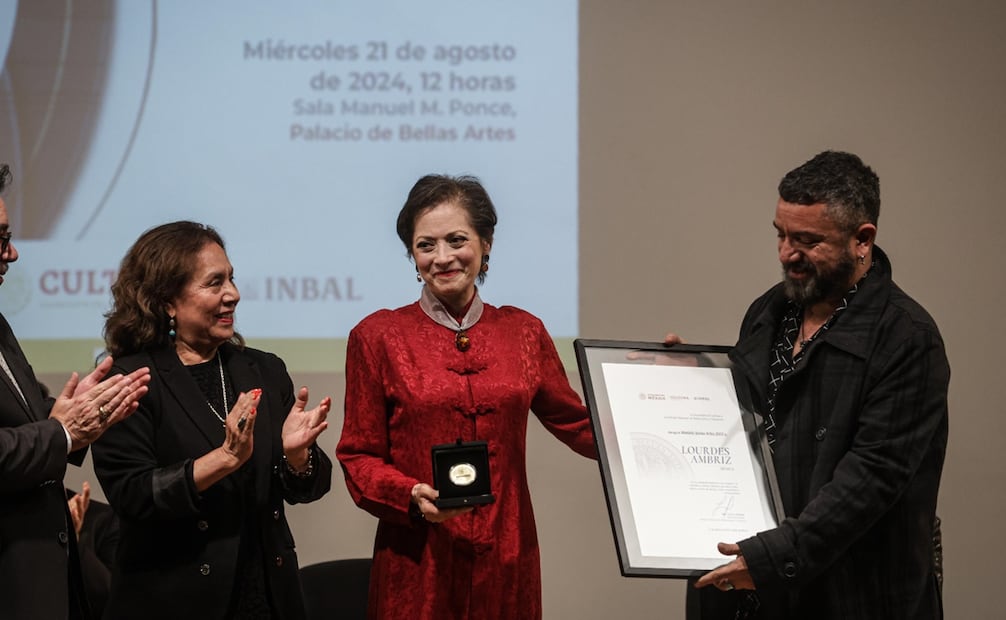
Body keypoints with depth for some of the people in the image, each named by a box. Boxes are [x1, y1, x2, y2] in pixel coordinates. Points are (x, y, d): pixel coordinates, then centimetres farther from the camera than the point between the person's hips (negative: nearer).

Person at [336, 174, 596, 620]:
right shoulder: (377, 337, 1)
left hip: (506, 564, 2)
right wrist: (414, 497, -16)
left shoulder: (523, 332, 9)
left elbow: (581, 427, 15)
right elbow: (359, 456, 2)